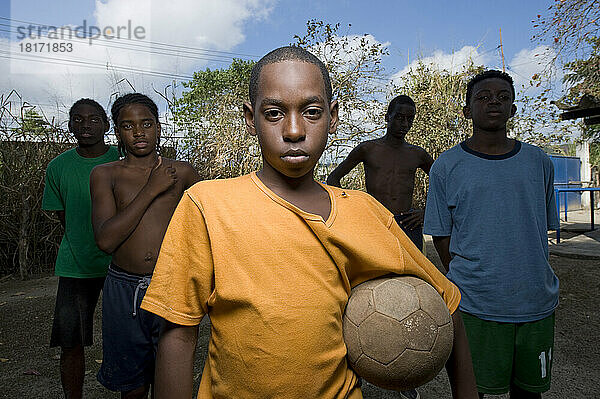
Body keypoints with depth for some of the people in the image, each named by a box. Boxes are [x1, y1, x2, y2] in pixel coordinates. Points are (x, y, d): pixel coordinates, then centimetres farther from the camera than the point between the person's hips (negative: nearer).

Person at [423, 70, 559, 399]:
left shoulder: (539, 162, 7)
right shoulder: (447, 166, -2)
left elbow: (545, 227, 14)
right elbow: (441, 236, -1)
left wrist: (529, 280, 10)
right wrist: (468, 283, -4)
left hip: (536, 301, 3)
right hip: (475, 306, -3)